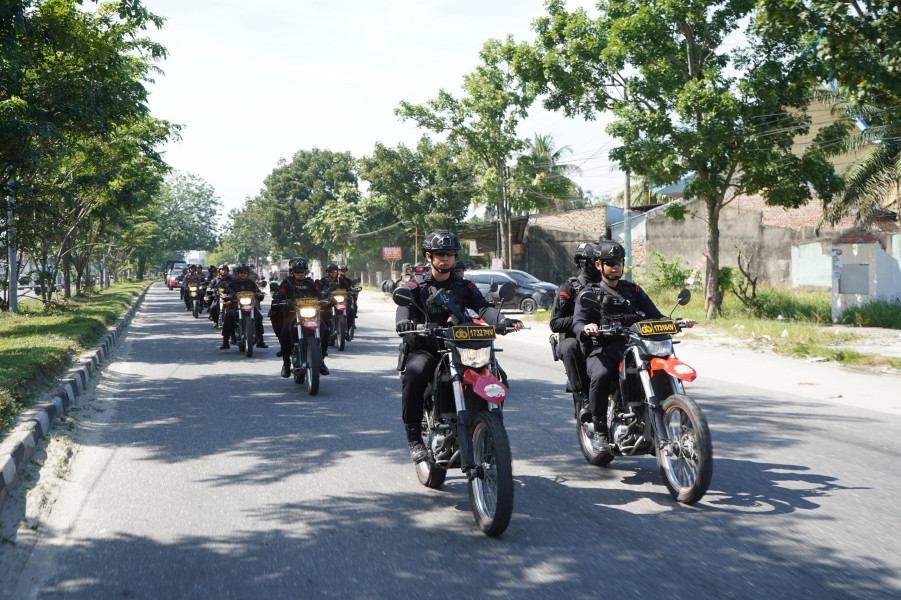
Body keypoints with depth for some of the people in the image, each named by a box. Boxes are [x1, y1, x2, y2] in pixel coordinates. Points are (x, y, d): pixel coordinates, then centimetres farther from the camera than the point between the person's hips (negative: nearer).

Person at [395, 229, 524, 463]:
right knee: (414, 376, -34)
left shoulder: (465, 286, 15)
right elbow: (405, 306, -12)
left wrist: (503, 320, -24)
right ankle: (414, 438, -21)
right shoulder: (416, 286, 8)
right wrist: (404, 321, -37)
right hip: (425, 349, -2)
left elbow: (483, 307, -2)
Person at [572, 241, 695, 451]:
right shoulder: (588, 294, 10)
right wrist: (586, 328, -31)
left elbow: (655, 316, 16)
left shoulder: (633, 290, 22)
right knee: (600, 375, -36)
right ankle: (599, 431, -22)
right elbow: (577, 323, -5)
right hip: (601, 351, -3)